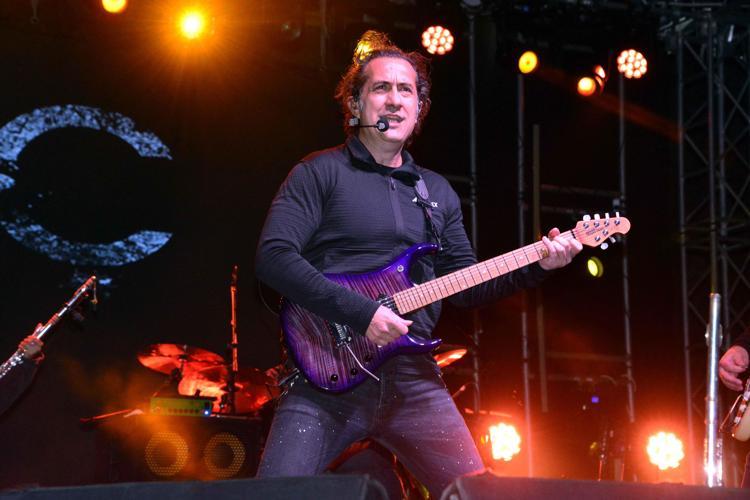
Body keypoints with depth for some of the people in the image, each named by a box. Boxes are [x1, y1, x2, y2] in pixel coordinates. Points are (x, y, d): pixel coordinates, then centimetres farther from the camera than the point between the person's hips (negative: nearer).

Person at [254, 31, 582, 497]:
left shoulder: (437, 192, 20)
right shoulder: (320, 173, 1)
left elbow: (465, 286, 22)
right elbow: (273, 256, -11)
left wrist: (536, 266, 6)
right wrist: (360, 311, -18)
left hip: (413, 378, 5)